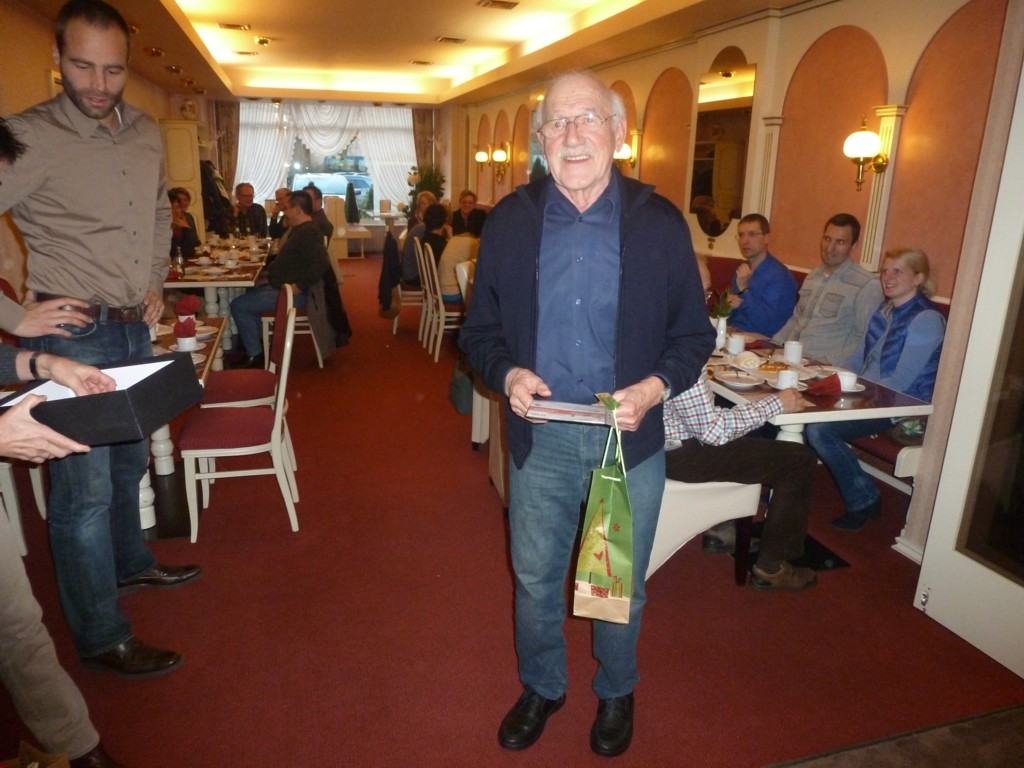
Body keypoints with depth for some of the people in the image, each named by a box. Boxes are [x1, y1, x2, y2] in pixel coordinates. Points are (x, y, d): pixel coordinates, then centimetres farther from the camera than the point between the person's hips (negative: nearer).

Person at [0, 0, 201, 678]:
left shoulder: (148, 135, 8)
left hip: (135, 331, 7)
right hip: (72, 336, -6)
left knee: (129, 462, 21)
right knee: (85, 489, -1)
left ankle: (130, 564, 43)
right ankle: (102, 639, 13)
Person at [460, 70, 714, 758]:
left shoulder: (660, 223, -5)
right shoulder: (510, 222, -2)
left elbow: (694, 333, 0)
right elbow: (480, 329, 4)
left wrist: (658, 385, -19)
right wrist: (506, 373, -16)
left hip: (632, 437, -1)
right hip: (540, 437, 1)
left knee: (622, 584, 18)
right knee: (535, 579, 18)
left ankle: (617, 692, 47)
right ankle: (542, 687, 46)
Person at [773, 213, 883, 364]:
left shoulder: (867, 285, -7)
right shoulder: (812, 276, 17)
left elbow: (866, 339, -10)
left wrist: (828, 364, -20)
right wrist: (773, 345, 8)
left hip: (826, 366, -6)